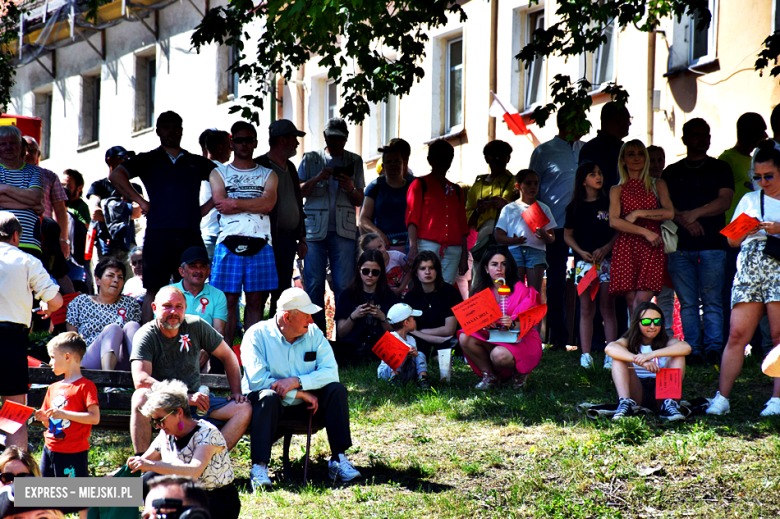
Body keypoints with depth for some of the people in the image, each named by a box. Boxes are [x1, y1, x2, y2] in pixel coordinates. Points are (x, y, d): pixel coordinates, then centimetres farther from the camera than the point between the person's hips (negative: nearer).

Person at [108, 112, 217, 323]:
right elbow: (116, 175, -1)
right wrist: (141, 202, -4)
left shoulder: (197, 163, 18)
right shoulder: (148, 160, 12)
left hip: (191, 234, 2)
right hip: (158, 234, -2)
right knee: (154, 289, -1)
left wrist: (205, 209, 10)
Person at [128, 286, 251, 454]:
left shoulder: (196, 326, 0)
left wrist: (236, 392, 1)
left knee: (244, 409, -17)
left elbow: (227, 356, 13)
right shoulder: (145, 336, -11)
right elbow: (140, 379, -26)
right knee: (141, 397, -37)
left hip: (194, 398, 4)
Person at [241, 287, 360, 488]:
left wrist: (297, 382, -26)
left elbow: (330, 372, -9)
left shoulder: (313, 333, 2)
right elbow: (257, 380, -23)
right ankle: (259, 467, -41)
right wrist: (302, 394, -22)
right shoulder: (257, 335, -11)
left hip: (301, 404, 4)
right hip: (271, 404, -4)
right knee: (268, 396, -37)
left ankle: (339, 459, -19)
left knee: (336, 390, -17)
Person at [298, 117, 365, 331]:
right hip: (314, 230, 0)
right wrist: (316, 179, -12)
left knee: (344, 286, -7)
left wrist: (351, 189, -8)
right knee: (314, 285, -4)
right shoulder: (311, 159, 11)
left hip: (344, 231, 0)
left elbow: (359, 201, 15)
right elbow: (299, 192, 5)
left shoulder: (354, 161, 14)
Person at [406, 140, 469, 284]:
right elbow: (412, 218, -1)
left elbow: (463, 225, 19)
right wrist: (413, 247, -14)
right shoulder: (420, 184, 9)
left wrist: (464, 256, 11)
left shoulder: (456, 190, 22)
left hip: (453, 250, 4)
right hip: (427, 244, -4)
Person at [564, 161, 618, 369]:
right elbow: (568, 235, 11)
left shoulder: (609, 203, 6)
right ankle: (585, 354, -1)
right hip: (584, 260, 1)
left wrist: (605, 248, -10)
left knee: (608, 308, -3)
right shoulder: (575, 207, 8)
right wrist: (581, 252, -6)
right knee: (586, 308, 0)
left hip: (606, 259, -1)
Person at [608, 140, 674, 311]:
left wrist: (638, 214, -4)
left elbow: (669, 212, 1)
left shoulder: (658, 185, 16)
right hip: (626, 248, 1)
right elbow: (614, 221, 0)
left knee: (642, 301, -16)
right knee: (631, 302, -6)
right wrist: (644, 231, -9)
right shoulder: (617, 190, 15)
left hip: (652, 248, -1)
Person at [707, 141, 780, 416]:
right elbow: (732, 240, 17)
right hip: (749, 270, 3)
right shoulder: (749, 200, 20)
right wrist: (747, 231, -4)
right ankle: (722, 398, -7)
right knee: (737, 333, -6)